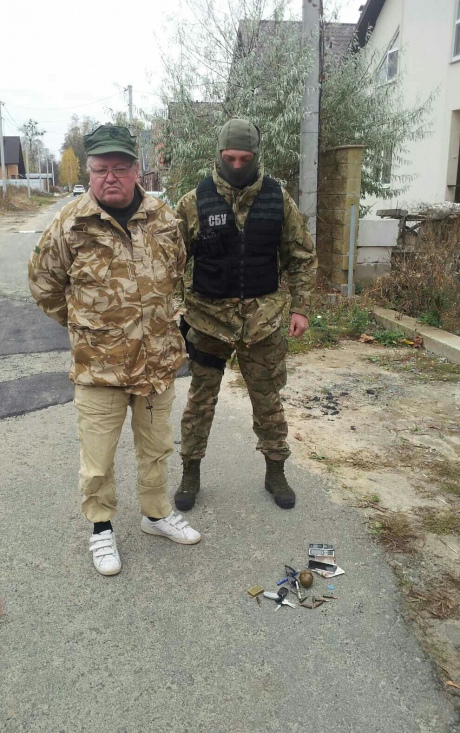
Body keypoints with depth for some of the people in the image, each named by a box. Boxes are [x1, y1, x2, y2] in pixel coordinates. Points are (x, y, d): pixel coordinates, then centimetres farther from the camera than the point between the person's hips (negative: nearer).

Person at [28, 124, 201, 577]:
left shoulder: (163, 219, -1)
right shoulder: (70, 225, -10)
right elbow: (43, 283, 3)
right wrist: (80, 323, 8)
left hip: (158, 361, 3)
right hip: (98, 366, -3)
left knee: (156, 447, 19)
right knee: (97, 459, 9)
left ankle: (156, 513, 41)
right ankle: (101, 527, 33)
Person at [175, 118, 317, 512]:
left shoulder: (278, 198, -2)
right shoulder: (195, 201, -6)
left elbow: (302, 256, 4)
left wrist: (300, 307, -1)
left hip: (262, 317, 1)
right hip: (209, 317, -1)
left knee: (268, 398, 11)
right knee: (201, 399, 9)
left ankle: (276, 472, 30)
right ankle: (191, 474, 27)